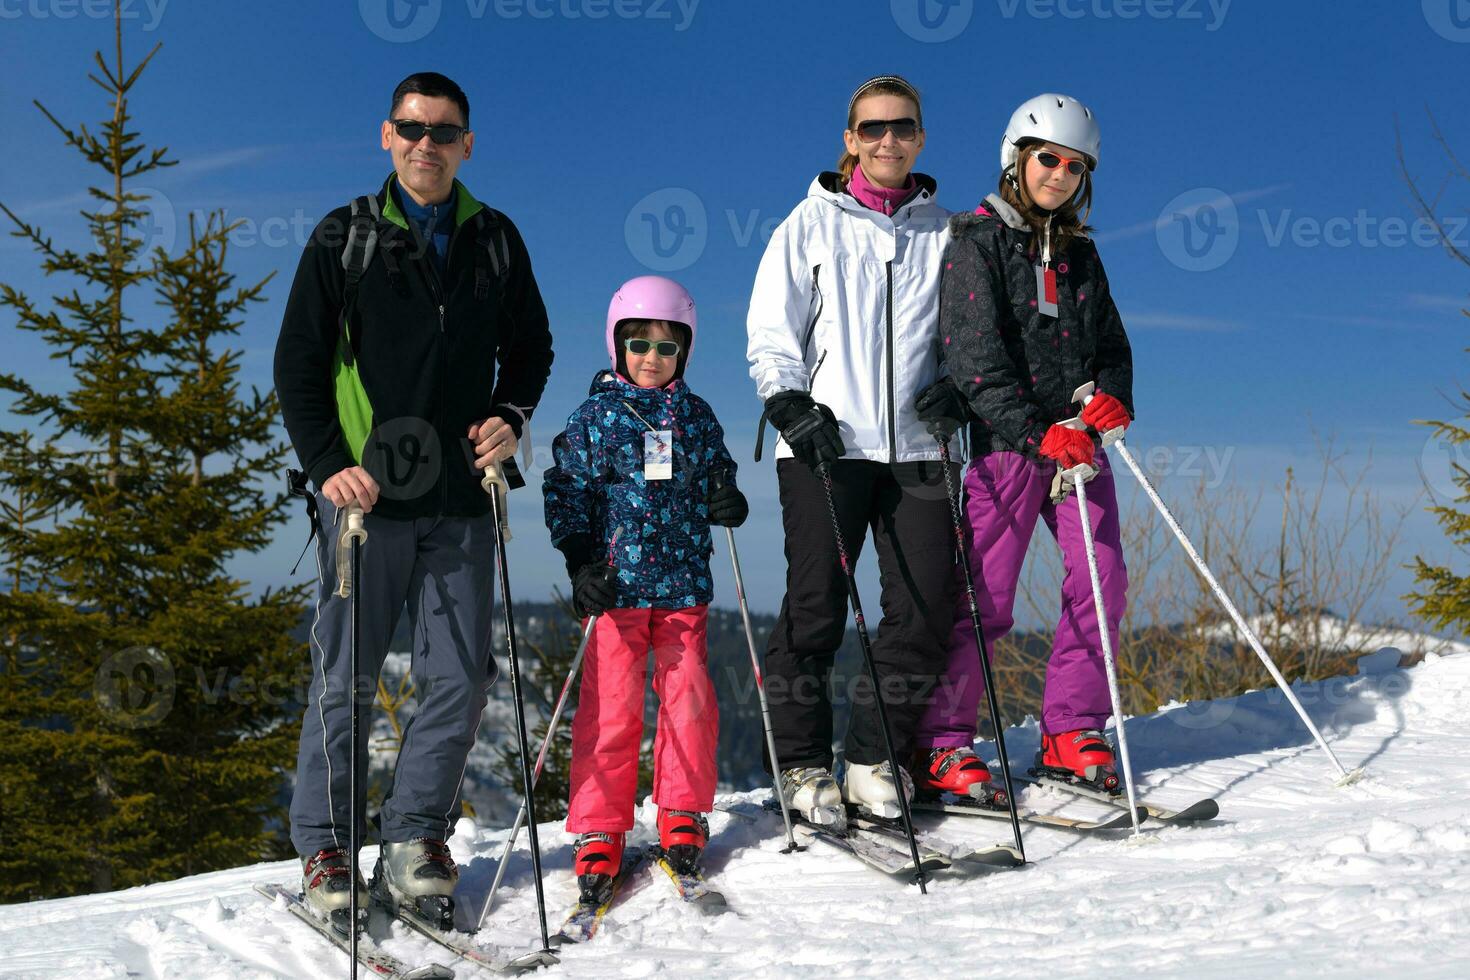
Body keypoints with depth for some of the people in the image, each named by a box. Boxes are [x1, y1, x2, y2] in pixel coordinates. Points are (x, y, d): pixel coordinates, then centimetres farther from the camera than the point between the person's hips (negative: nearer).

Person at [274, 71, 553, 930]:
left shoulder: (496, 240, 11)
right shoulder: (345, 238, 5)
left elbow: (531, 346, 19)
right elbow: (299, 361, 4)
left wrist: (511, 415, 0)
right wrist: (328, 463, -8)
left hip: (461, 500, 3)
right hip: (366, 494, -2)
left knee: (461, 678, 2)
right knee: (345, 678, 2)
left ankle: (416, 841, 16)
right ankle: (326, 848, 15)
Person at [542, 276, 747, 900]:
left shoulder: (696, 417, 11)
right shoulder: (595, 415, 3)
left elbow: (713, 481, 20)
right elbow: (565, 492, 2)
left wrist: (726, 504, -4)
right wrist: (580, 561, -9)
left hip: (684, 585, 3)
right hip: (615, 585, -3)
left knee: (689, 700, 3)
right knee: (610, 706, -2)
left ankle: (682, 818, 19)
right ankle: (599, 831, 10)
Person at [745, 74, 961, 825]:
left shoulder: (942, 234, 17)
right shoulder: (813, 222, 10)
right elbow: (771, 328, 6)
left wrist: (955, 385, 1)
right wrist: (790, 403, -8)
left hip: (914, 446, 3)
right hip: (825, 443, -2)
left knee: (925, 608, -4)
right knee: (815, 607, -4)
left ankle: (875, 759, 11)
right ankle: (803, 765, 10)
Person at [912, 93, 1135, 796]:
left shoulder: (1080, 252, 17)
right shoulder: (975, 242, -2)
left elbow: (1111, 343, 21)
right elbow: (974, 357, -13)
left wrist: (1112, 396, -3)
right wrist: (1037, 433, -23)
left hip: (1077, 441, 6)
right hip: (1005, 442, -6)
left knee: (1102, 581, -2)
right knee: (984, 601, -6)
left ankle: (1070, 734, 10)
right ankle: (940, 744, 5)